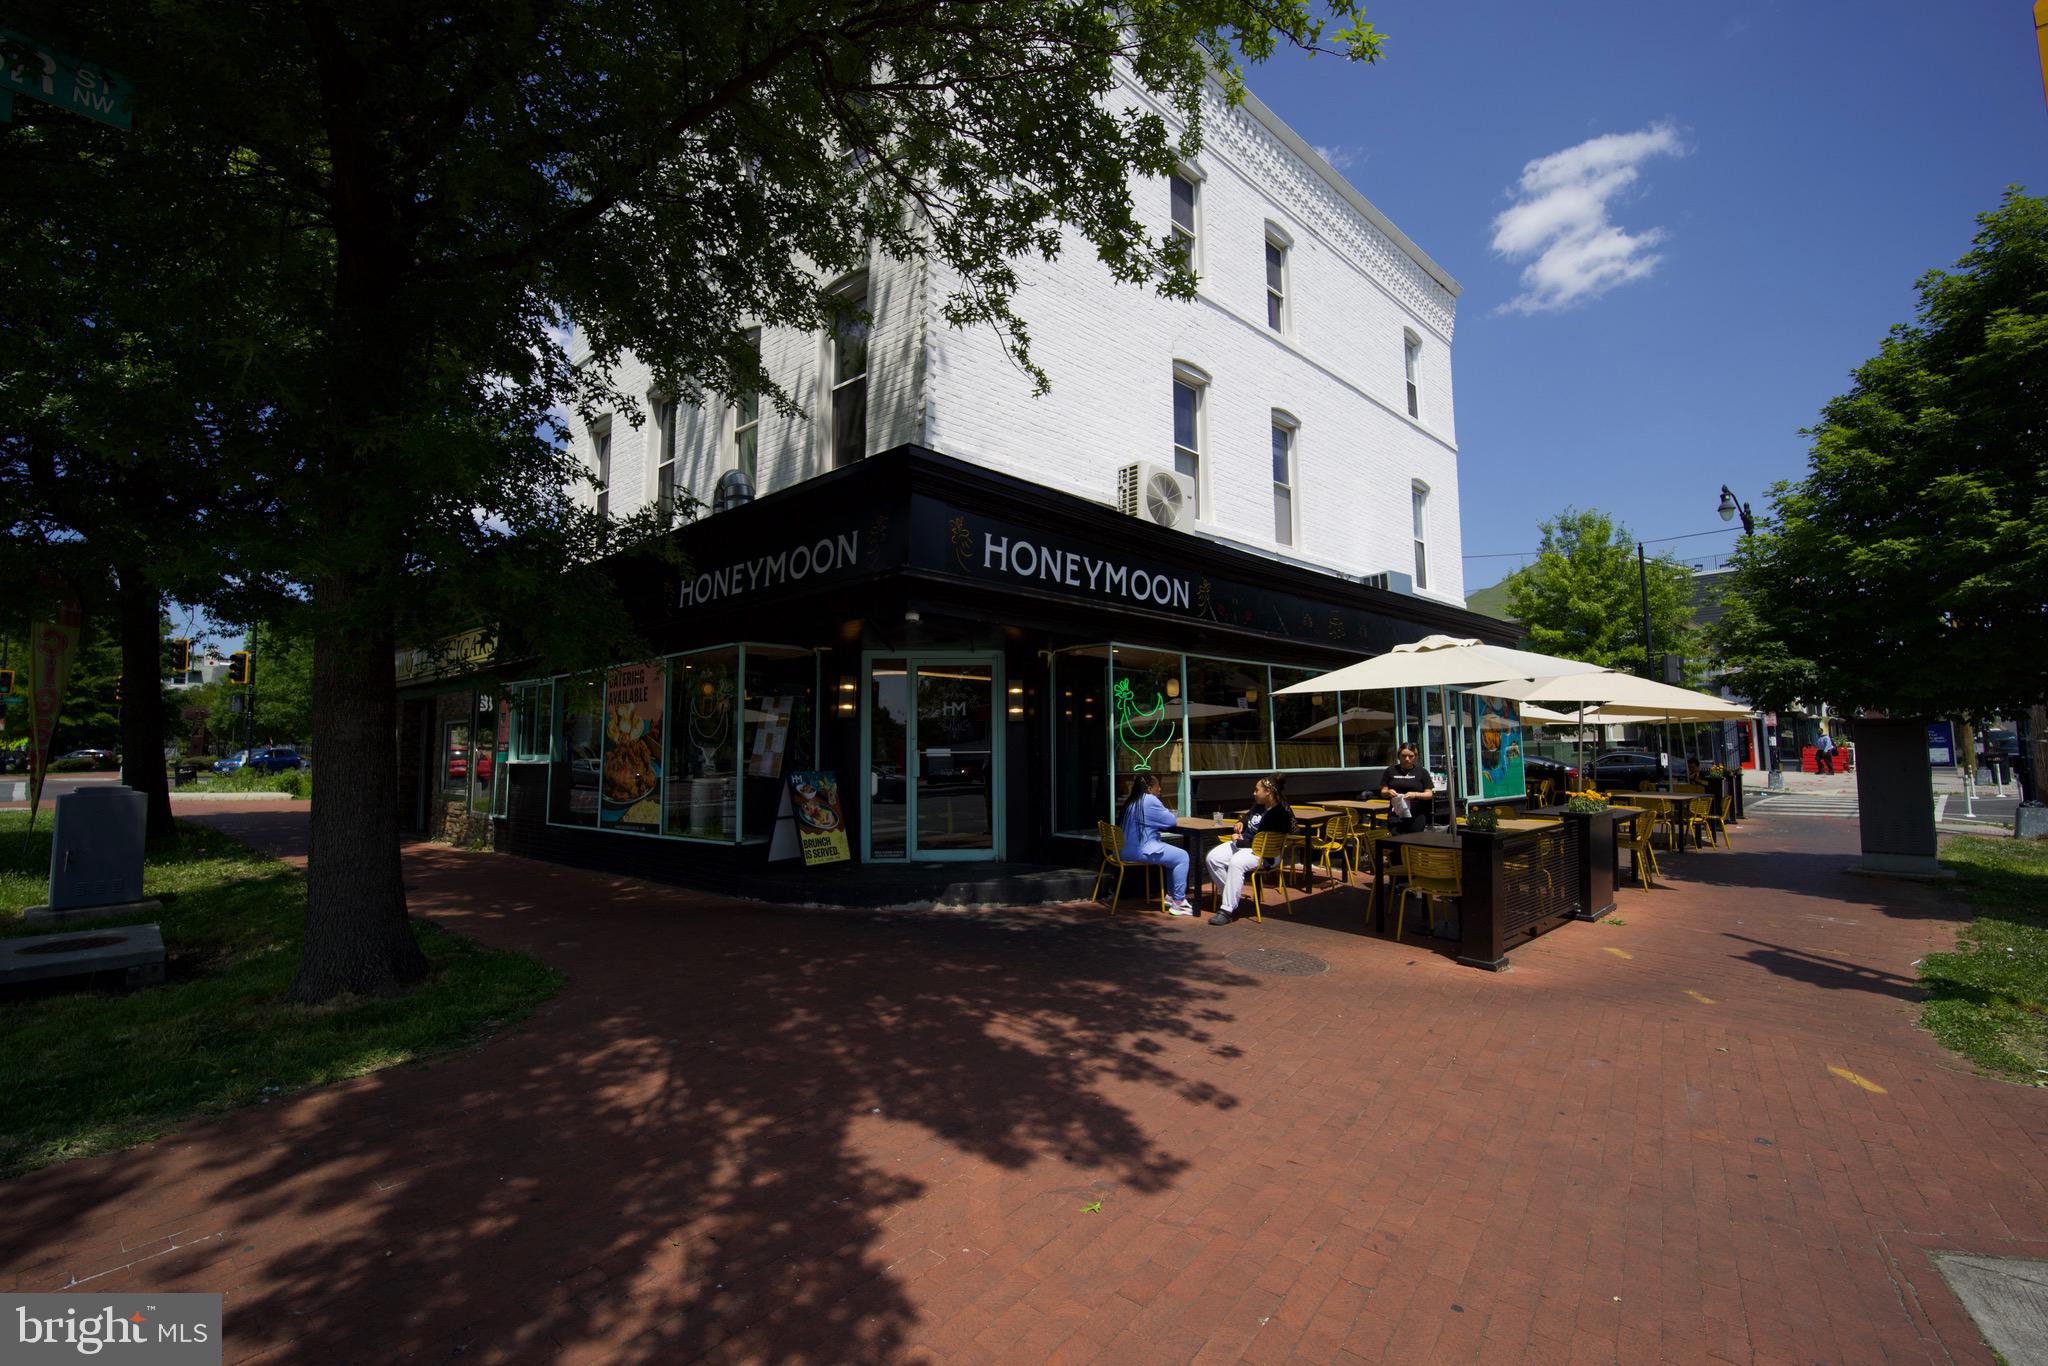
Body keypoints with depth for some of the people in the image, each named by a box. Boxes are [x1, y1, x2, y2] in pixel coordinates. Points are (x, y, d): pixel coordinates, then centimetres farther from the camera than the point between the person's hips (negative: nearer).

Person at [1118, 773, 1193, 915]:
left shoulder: (1131, 801, 14)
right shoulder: (1149, 800, -13)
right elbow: (1171, 821, -7)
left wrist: (1171, 816, 15)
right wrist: (1174, 818, 15)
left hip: (1128, 849, 10)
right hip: (1141, 851, -10)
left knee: (1174, 854, 22)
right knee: (1182, 857, -4)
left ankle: (1170, 896, 24)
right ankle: (1178, 902, -3)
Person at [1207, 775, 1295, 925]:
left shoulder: (1279, 815, -20)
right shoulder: (1258, 805, 8)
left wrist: (1238, 841, -12)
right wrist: (1241, 822, 11)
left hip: (1265, 855, -9)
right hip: (1242, 844, 9)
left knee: (1236, 863, -37)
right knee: (1213, 857, -11)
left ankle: (1227, 910, -33)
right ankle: (1230, 895, 2)